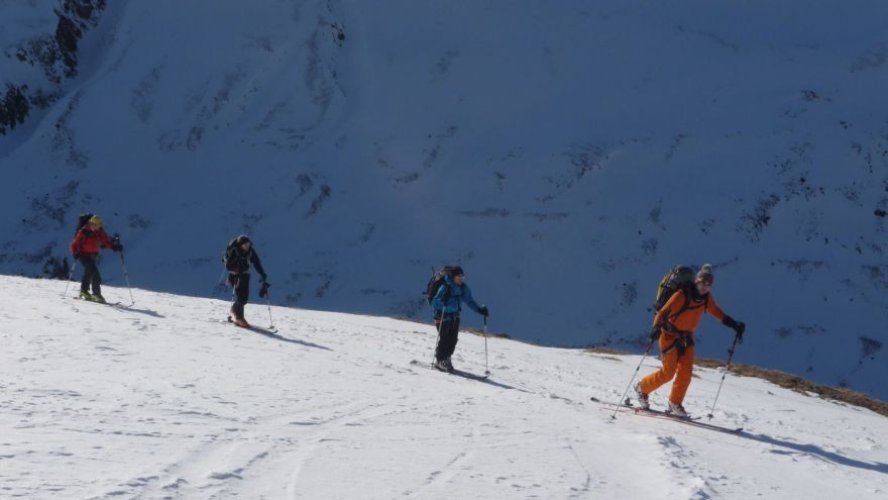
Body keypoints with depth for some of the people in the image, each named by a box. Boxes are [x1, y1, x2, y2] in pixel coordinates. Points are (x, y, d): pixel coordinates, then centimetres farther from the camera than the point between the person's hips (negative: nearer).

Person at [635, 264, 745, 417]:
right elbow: (663, 311, -23)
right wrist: (656, 327, -39)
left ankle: (675, 403, 8)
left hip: (686, 337, 6)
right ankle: (642, 388, 15)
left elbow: (717, 313, 16)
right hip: (670, 335, -6)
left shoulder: (707, 299, -1)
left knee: (686, 372, -4)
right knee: (668, 373, -7)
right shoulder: (682, 295, -21)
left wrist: (735, 325, 9)